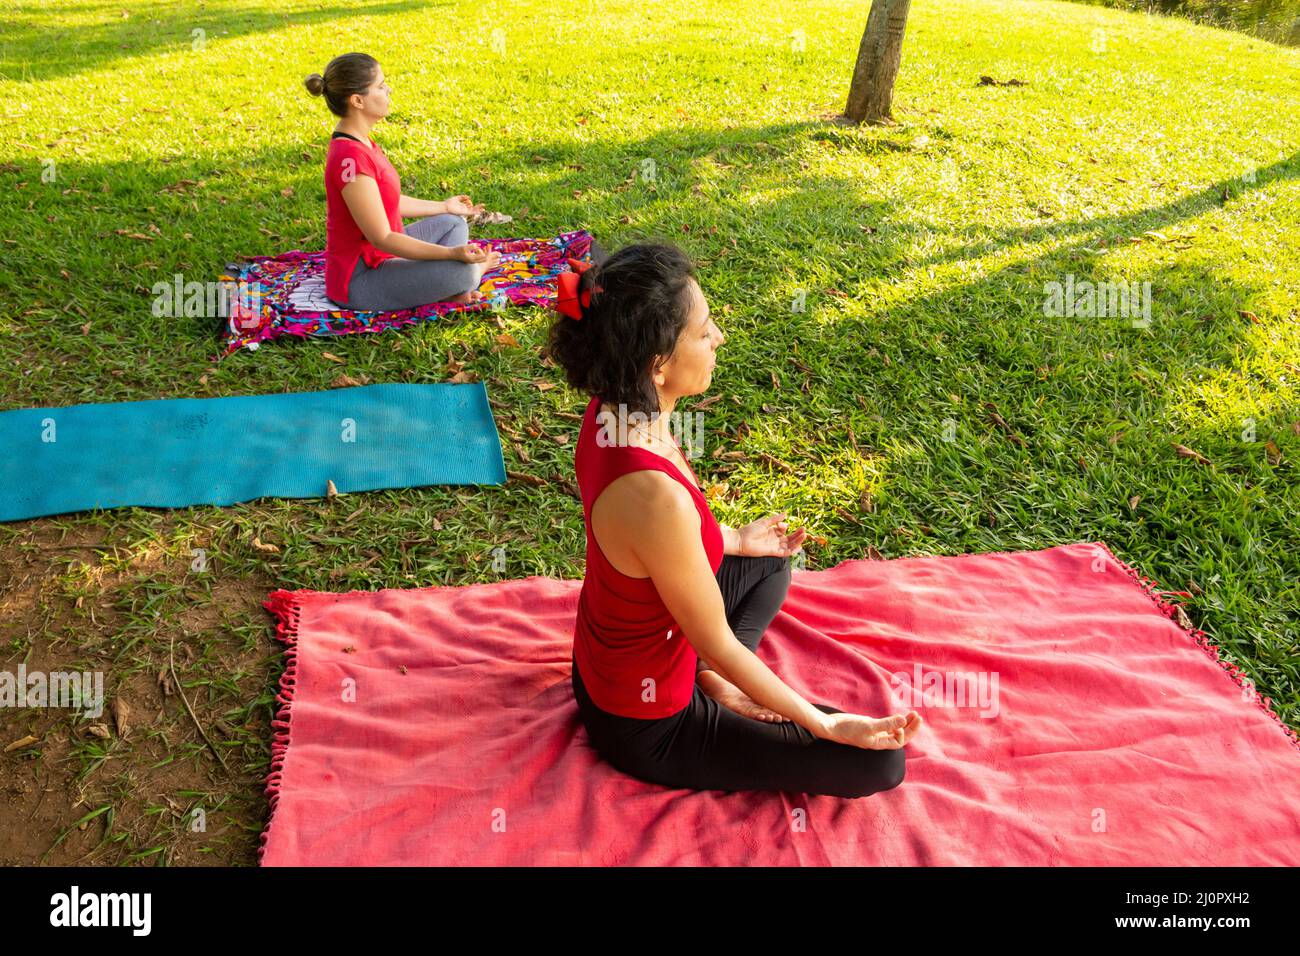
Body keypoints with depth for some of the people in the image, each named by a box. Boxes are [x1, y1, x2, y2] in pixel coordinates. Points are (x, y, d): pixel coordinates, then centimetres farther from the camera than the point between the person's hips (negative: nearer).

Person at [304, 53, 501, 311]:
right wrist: (451, 254, -30)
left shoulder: (357, 142, 5)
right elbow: (381, 238, -26)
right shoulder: (351, 159, -26)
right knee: (462, 271, -27)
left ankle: (445, 288, -3)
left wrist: (444, 207, 23)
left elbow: (385, 201, 16)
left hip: (375, 258, 11)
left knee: (453, 223, 18)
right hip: (358, 283, -11)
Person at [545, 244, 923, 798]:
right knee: (879, 762, -3)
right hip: (646, 726, -8)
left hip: (602, 664, 8)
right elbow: (716, 644, -24)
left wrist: (736, 540, 20)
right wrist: (827, 725, -13)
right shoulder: (654, 495, -39)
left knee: (767, 564, 30)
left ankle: (711, 680, 11)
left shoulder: (612, 411, -12)